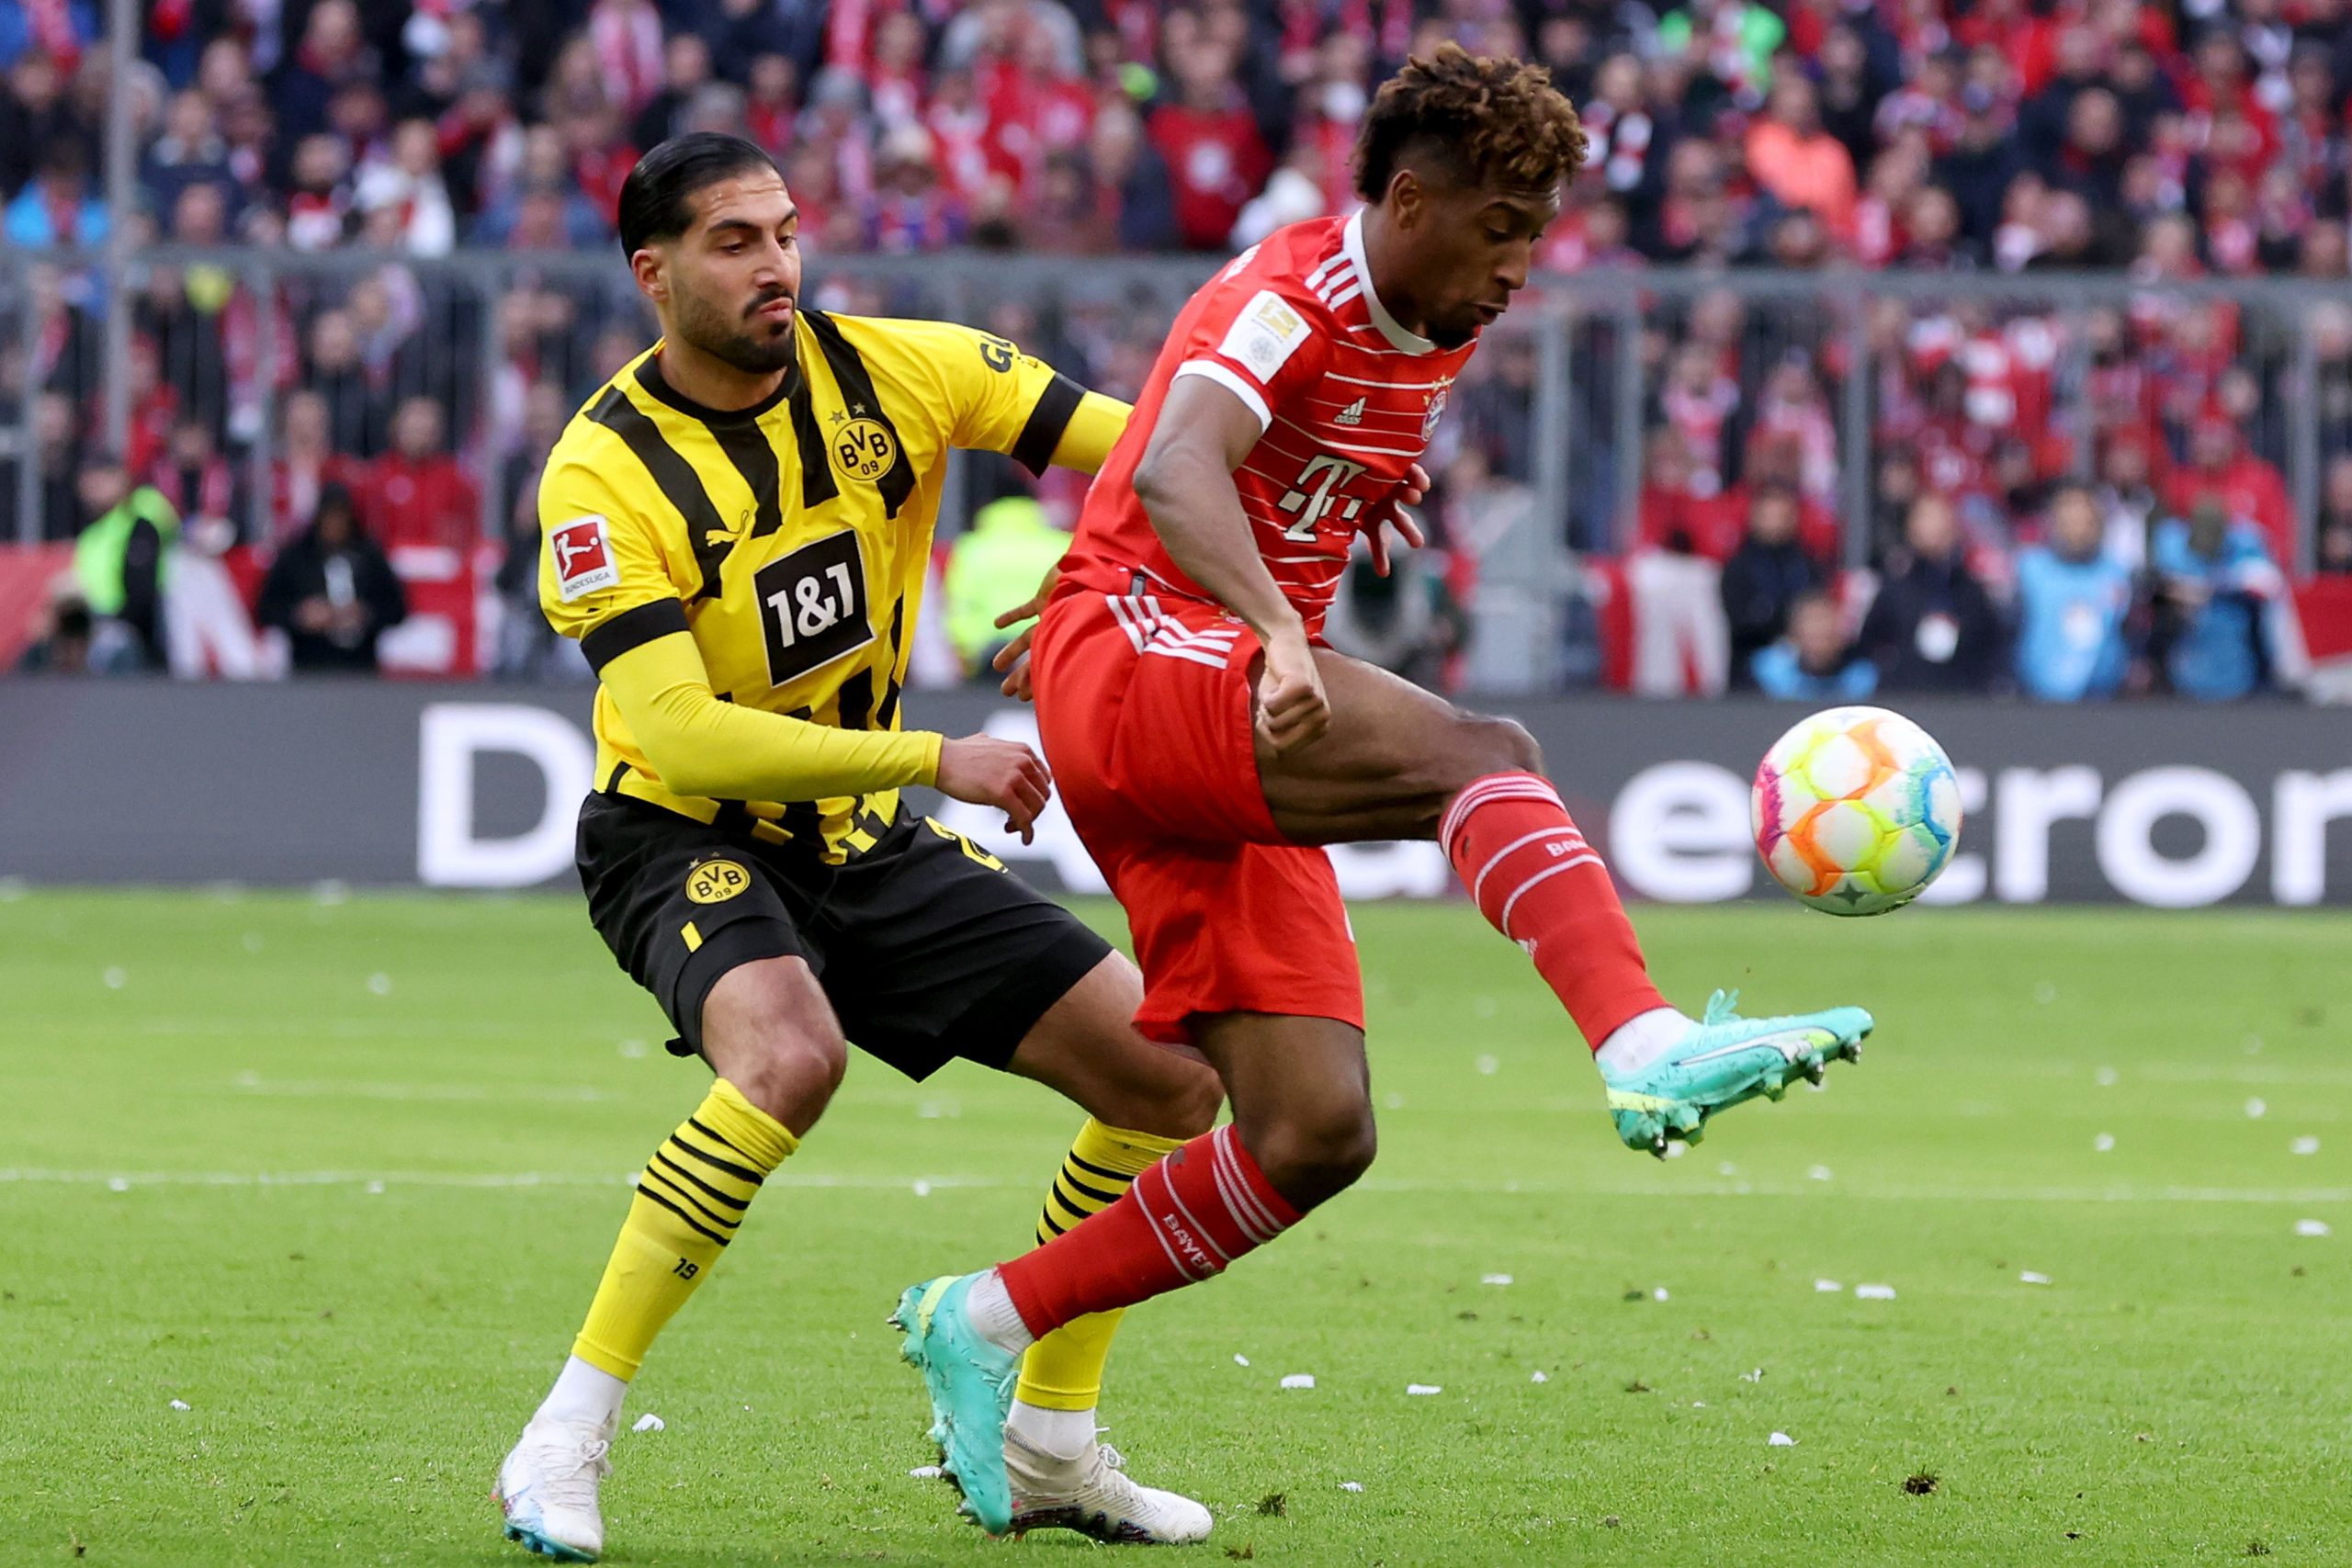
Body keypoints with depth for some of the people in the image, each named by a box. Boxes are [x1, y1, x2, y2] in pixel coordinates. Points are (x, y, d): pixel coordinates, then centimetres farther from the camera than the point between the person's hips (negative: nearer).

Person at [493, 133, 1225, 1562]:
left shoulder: (890, 371, -7)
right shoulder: (605, 475, -21)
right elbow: (678, 736, -30)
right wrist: (934, 760, -34)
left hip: (864, 846, 6)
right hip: (684, 839, -6)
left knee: (1173, 1078, 0)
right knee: (791, 1054, -38)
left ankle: (1051, 1445, 17)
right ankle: (568, 1438, -30)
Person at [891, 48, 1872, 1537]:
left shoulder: (1435, 341, 15)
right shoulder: (1289, 294, -12)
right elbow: (1176, 473, -32)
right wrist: (1277, 635, -46)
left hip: (1237, 748, 9)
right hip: (1130, 662, -9)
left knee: (1316, 1134, -2)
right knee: (1480, 754, -32)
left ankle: (981, 1326, 10)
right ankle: (1646, 1046, -56)